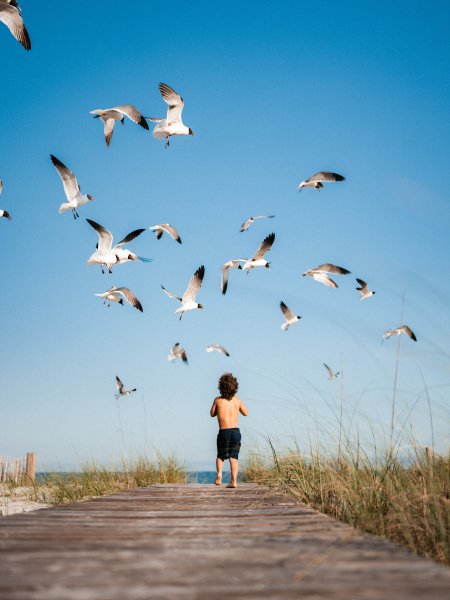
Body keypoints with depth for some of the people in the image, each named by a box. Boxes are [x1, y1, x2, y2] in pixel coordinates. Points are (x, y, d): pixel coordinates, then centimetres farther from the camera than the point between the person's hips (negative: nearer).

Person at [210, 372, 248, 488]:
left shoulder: (218, 400, -4)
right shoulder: (237, 400, 2)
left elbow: (212, 414, 12)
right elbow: (246, 413, 18)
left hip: (223, 433, -1)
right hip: (236, 431, 1)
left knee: (220, 456, 17)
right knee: (234, 457, 8)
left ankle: (219, 473, -8)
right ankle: (234, 480, -5)